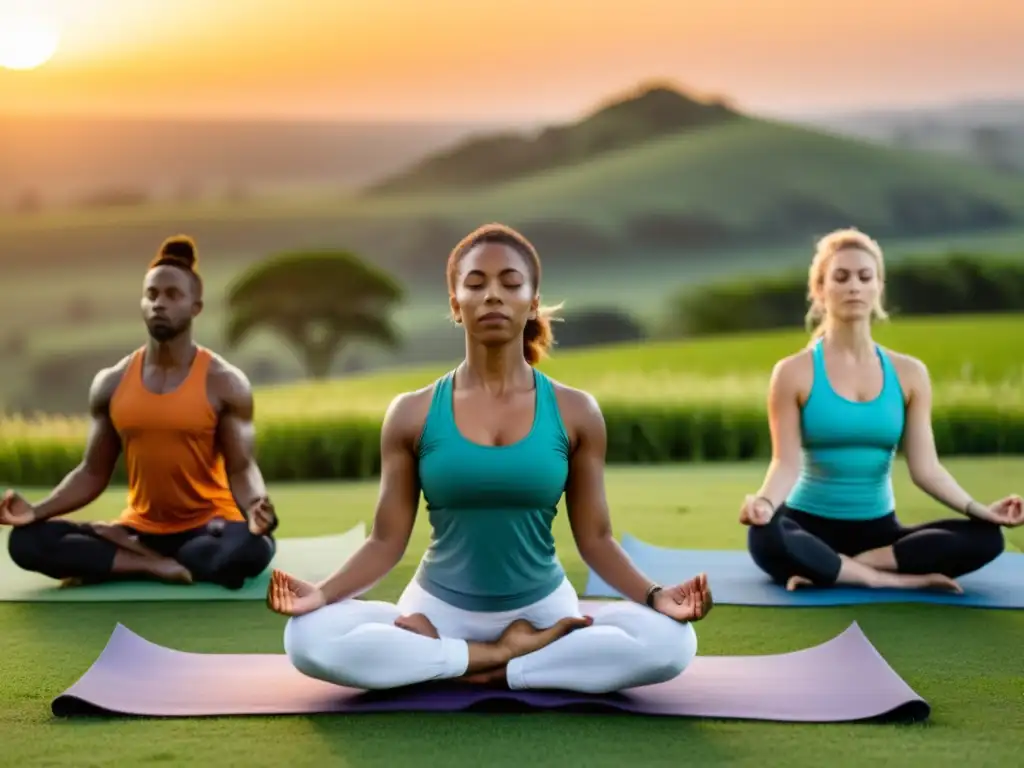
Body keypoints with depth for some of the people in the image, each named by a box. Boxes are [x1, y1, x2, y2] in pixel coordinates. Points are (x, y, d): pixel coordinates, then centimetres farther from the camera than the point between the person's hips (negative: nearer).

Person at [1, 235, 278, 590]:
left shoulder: (225, 383, -7)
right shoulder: (111, 383, 3)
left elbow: (241, 468, -11)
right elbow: (93, 473, 6)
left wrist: (255, 507, -35)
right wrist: (37, 511, -11)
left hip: (206, 527, -2)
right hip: (141, 528, 2)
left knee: (251, 547, -39)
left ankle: (120, 550, -15)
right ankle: (159, 565, -20)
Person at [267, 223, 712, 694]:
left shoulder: (575, 412, -1)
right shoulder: (412, 414, -2)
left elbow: (595, 538, 0)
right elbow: (387, 540, -1)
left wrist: (655, 596, -17)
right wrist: (321, 593, -19)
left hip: (543, 609, 0)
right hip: (440, 608, 0)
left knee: (670, 641, -28)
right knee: (310, 637, -29)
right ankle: (507, 654, -18)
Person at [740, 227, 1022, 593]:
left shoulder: (909, 373, 6)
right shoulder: (794, 372, -3)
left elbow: (925, 467, 1)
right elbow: (786, 463, -10)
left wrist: (978, 508, -13)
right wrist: (764, 501, -31)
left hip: (878, 529, 4)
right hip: (810, 525, -4)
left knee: (985, 538, -21)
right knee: (766, 538, -39)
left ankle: (839, 568, -23)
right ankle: (896, 579, -28)